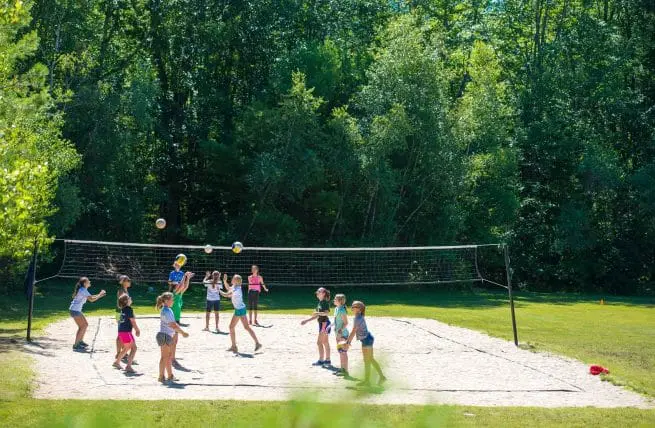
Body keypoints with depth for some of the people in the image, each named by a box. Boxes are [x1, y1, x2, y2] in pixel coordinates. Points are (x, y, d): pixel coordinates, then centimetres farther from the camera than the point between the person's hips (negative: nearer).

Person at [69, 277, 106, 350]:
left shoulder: (83, 290, 14)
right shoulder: (83, 290, -16)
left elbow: (90, 297, 21)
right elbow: (91, 299, -23)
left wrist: (99, 294, 11)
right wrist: (100, 295, -11)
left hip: (77, 310, 10)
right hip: (75, 310, -10)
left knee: (85, 325, 16)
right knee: (82, 327, -9)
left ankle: (80, 341, 27)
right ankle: (76, 345, -7)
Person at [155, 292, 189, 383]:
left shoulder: (168, 310, 14)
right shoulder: (166, 311, -17)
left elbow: (174, 324, 19)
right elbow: (173, 325, -19)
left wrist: (181, 331, 14)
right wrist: (183, 332, -13)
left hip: (168, 336, 10)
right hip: (164, 335, -10)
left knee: (169, 356, 14)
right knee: (165, 357, -4)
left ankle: (170, 376, 21)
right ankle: (161, 377, 2)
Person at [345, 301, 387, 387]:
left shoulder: (358, 318, -19)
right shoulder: (358, 317, 11)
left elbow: (353, 332, -20)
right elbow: (354, 331, 18)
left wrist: (348, 343, -17)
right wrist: (348, 341, 21)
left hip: (366, 339, -10)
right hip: (367, 339, 10)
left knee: (367, 361, 0)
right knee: (371, 359, 15)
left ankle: (367, 381, 8)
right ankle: (382, 376, 19)